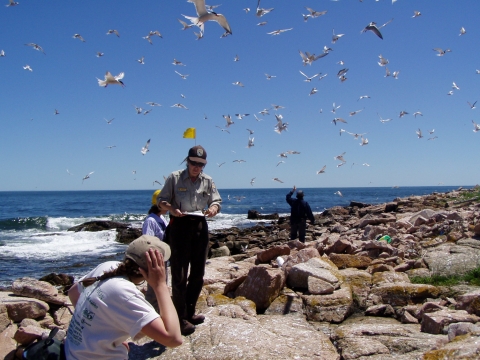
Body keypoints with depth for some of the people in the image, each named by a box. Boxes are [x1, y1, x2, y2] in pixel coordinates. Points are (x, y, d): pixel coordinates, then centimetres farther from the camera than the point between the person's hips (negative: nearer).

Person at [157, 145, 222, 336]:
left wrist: (213, 209, -15)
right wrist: (172, 209, -22)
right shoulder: (174, 178, -3)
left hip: (200, 226, 5)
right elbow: (161, 200, -1)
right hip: (179, 226, -5)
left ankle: (189, 312, 28)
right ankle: (181, 318, 4)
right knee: (179, 273, -5)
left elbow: (217, 201, 9)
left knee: (198, 272, 12)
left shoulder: (208, 181, 8)